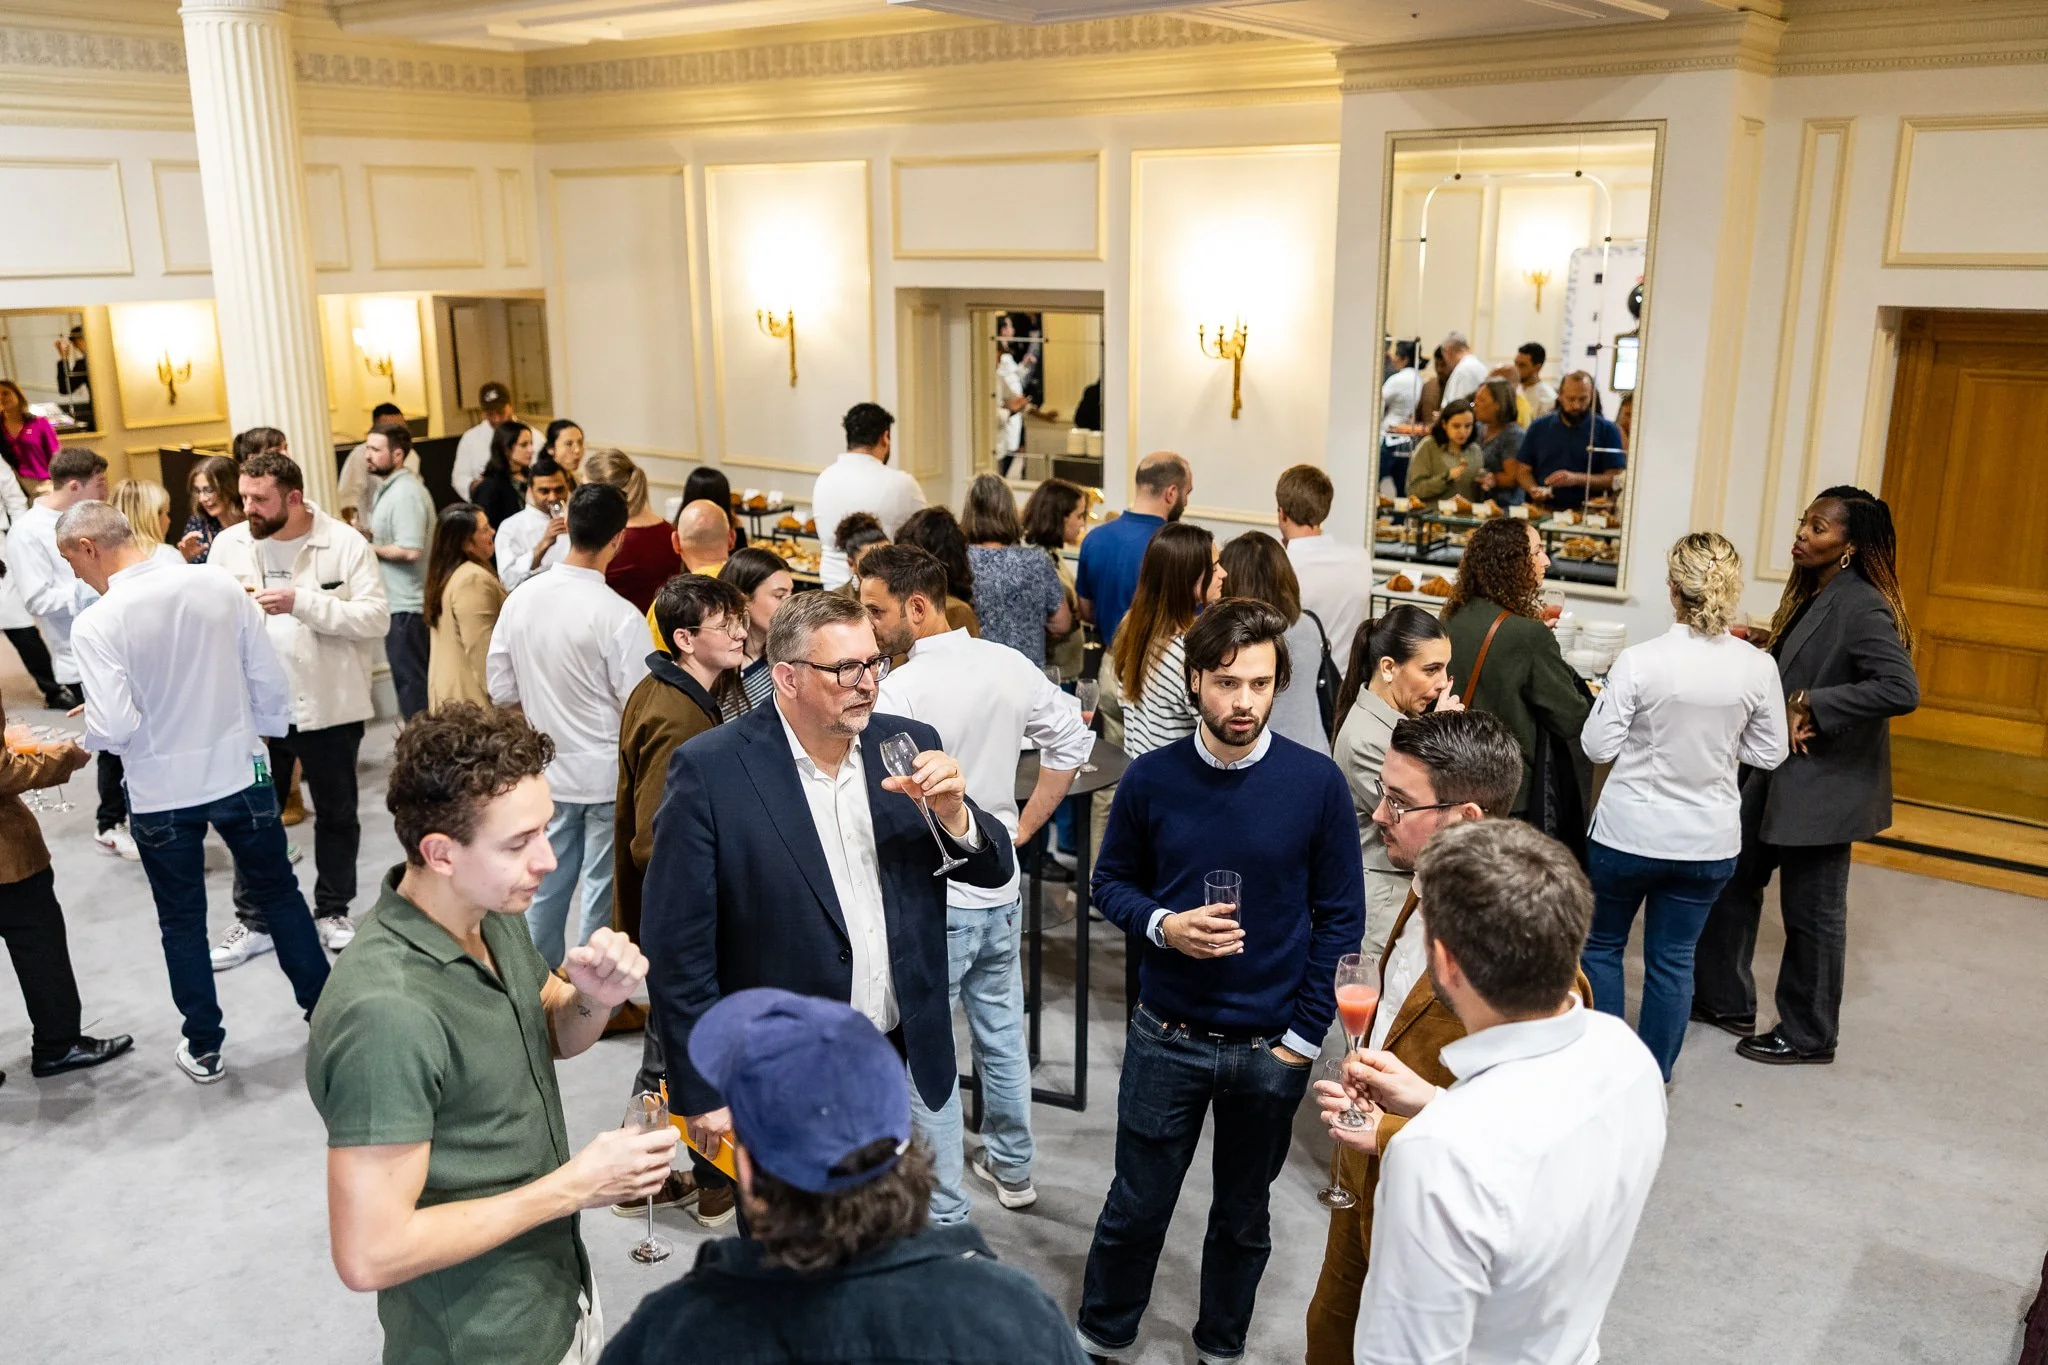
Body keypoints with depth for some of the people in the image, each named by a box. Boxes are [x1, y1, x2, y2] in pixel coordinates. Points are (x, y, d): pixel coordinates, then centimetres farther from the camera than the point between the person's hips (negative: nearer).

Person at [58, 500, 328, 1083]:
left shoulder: (98, 622, -18)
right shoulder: (220, 586, -8)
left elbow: (113, 729, -21)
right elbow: (271, 682, -4)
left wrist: (86, 731, 2)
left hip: (161, 792, -2)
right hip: (239, 772, 3)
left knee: (182, 921, 15)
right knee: (280, 896, 19)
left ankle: (203, 1047, 27)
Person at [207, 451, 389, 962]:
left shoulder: (345, 543, -10)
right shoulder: (229, 544, 1)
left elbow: (377, 617, -18)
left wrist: (302, 602, -27)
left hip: (329, 705, -2)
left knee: (337, 814, 13)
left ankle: (333, 910, 32)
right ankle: (253, 920, 28)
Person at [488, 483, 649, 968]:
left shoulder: (520, 600, -4)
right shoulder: (619, 615, -22)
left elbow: (502, 692, 4)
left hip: (548, 769, 5)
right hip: (607, 773, -5)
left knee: (546, 885, 18)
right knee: (604, 892, 9)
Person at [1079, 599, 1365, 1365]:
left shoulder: (1316, 782, -12)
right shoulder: (1151, 778, -8)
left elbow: (1341, 915, -5)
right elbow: (1111, 881, 4)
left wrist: (1304, 1035, -6)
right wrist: (1163, 925, -17)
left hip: (1270, 1046, 0)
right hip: (1166, 1037, 0)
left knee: (1243, 1214, 18)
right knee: (1136, 1206, 13)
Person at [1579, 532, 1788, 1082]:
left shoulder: (1639, 661, -18)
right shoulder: (1758, 667, -9)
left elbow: (1599, 746, -11)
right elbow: (1768, 753, 2)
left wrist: (1605, 699, 5)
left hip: (1629, 831, -2)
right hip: (1708, 840, 3)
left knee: (1603, 944, 19)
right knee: (1673, 960, 15)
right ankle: (1653, 1076, 26)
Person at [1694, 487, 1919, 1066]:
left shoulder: (1862, 608, -21)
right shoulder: (1809, 594, 7)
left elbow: (1901, 690, -31)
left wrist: (1810, 705, -28)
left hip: (1822, 786, -9)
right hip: (1775, 775, 9)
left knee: (1810, 911, 6)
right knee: (1733, 881, 17)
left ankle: (1808, 1035, 24)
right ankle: (1724, 999, 34)